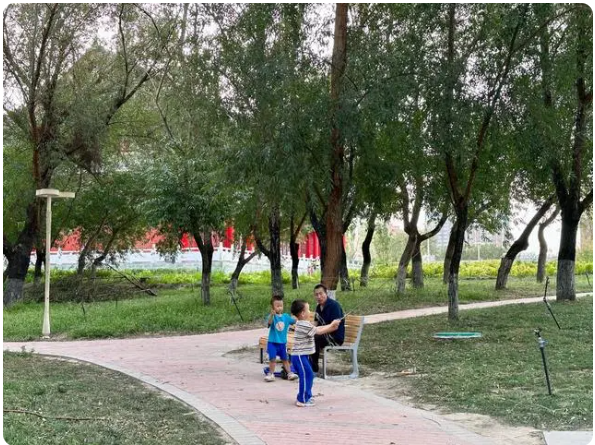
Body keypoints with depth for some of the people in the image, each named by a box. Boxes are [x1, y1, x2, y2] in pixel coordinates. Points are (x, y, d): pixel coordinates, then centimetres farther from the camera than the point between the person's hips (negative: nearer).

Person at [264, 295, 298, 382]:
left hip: (283, 342, 4)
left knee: (285, 359, 14)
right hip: (272, 342, -4)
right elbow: (269, 323, -35)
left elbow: (294, 321, 11)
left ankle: (289, 373, 21)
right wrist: (272, 314, -53)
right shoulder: (272, 316, -15)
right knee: (272, 359, -2)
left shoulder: (286, 316, 0)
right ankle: (271, 374, 12)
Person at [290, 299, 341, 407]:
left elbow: (317, 328, 16)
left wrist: (330, 326, 9)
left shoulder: (304, 324, 13)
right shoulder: (304, 325, -19)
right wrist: (332, 325, -3)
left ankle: (306, 397, 24)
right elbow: (319, 331, -13)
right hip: (300, 356, -10)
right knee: (306, 376, -7)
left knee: (308, 376, 15)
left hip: (302, 355, 10)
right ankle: (302, 400, -2)